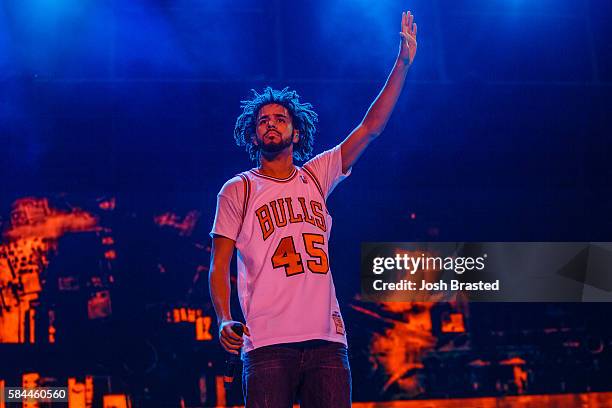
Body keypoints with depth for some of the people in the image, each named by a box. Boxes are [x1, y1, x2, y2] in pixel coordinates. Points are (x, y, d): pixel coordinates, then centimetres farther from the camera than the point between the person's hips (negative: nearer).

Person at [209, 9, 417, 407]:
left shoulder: (316, 177, 16)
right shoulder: (238, 190, 9)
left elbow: (370, 128, 13)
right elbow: (220, 266, 6)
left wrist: (402, 64, 8)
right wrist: (225, 320, -11)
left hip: (327, 340, 3)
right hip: (268, 343, -3)